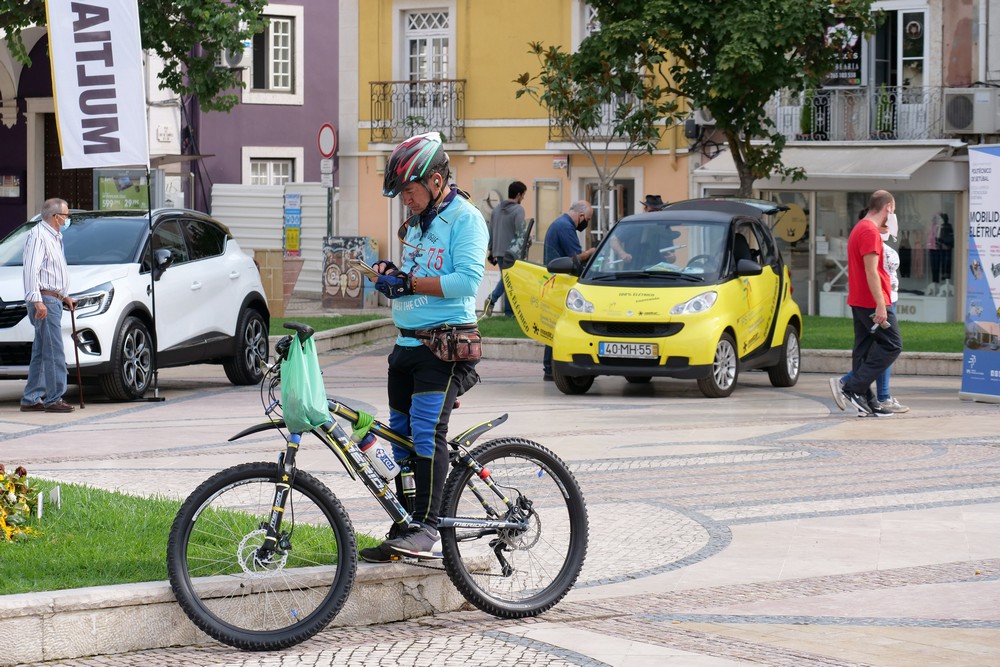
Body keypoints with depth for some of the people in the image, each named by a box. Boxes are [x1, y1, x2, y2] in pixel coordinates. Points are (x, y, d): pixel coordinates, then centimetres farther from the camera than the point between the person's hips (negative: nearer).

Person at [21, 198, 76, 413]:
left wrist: (64, 296, 27)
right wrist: (37, 300, -26)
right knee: (54, 352, -11)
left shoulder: (54, 237, 21)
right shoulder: (38, 236, -11)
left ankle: (31, 399, 12)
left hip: (53, 300, 10)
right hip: (44, 300, -10)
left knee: (41, 353, 10)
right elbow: (31, 270, -20)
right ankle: (54, 399, -10)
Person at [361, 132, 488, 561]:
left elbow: (466, 281, -21)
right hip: (408, 344, 9)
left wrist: (408, 282, -18)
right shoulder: (416, 222, 18)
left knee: (427, 432, -19)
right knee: (402, 437, 8)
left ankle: (428, 529, -21)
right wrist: (389, 271, 6)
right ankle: (403, 534, 12)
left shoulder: (465, 220, -9)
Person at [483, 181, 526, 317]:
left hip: (498, 252, 6)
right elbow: (520, 233, -18)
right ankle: (509, 311, 7)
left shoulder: (496, 209, 11)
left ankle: (492, 298, 2)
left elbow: (490, 232, 15)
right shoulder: (518, 210, -11)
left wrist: (491, 251, 20)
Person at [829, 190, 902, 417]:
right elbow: (871, 271, -21)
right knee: (892, 345, -6)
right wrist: (880, 305, -22)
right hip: (873, 302, -10)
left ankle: (866, 403, 7)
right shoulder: (870, 231, -15)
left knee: (864, 349, 8)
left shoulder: (860, 229, 18)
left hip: (859, 302, 10)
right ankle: (852, 388, -12)